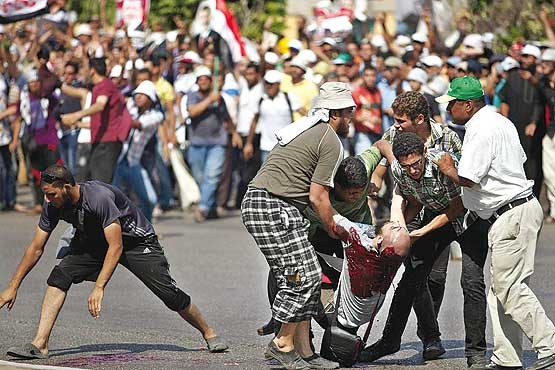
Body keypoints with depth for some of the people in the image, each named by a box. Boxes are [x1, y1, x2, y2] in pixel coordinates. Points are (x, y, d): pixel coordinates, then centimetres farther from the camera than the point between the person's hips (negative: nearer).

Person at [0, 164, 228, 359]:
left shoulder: (99, 197, -37)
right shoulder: (53, 206, -17)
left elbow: (116, 247, -38)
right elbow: (36, 248, -7)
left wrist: (99, 288, -44)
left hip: (136, 241, -5)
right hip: (93, 241, 6)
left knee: (170, 294, -12)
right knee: (59, 276, -17)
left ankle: (208, 333, 12)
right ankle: (40, 345, -20)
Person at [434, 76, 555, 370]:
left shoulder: (480, 130, -15)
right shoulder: (500, 121, 17)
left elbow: (467, 178, -21)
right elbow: (520, 158, 24)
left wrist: (447, 169, 1)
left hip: (513, 215, -11)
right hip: (518, 210, 11)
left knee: (509, 287, -11)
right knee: (500, 289, 10)